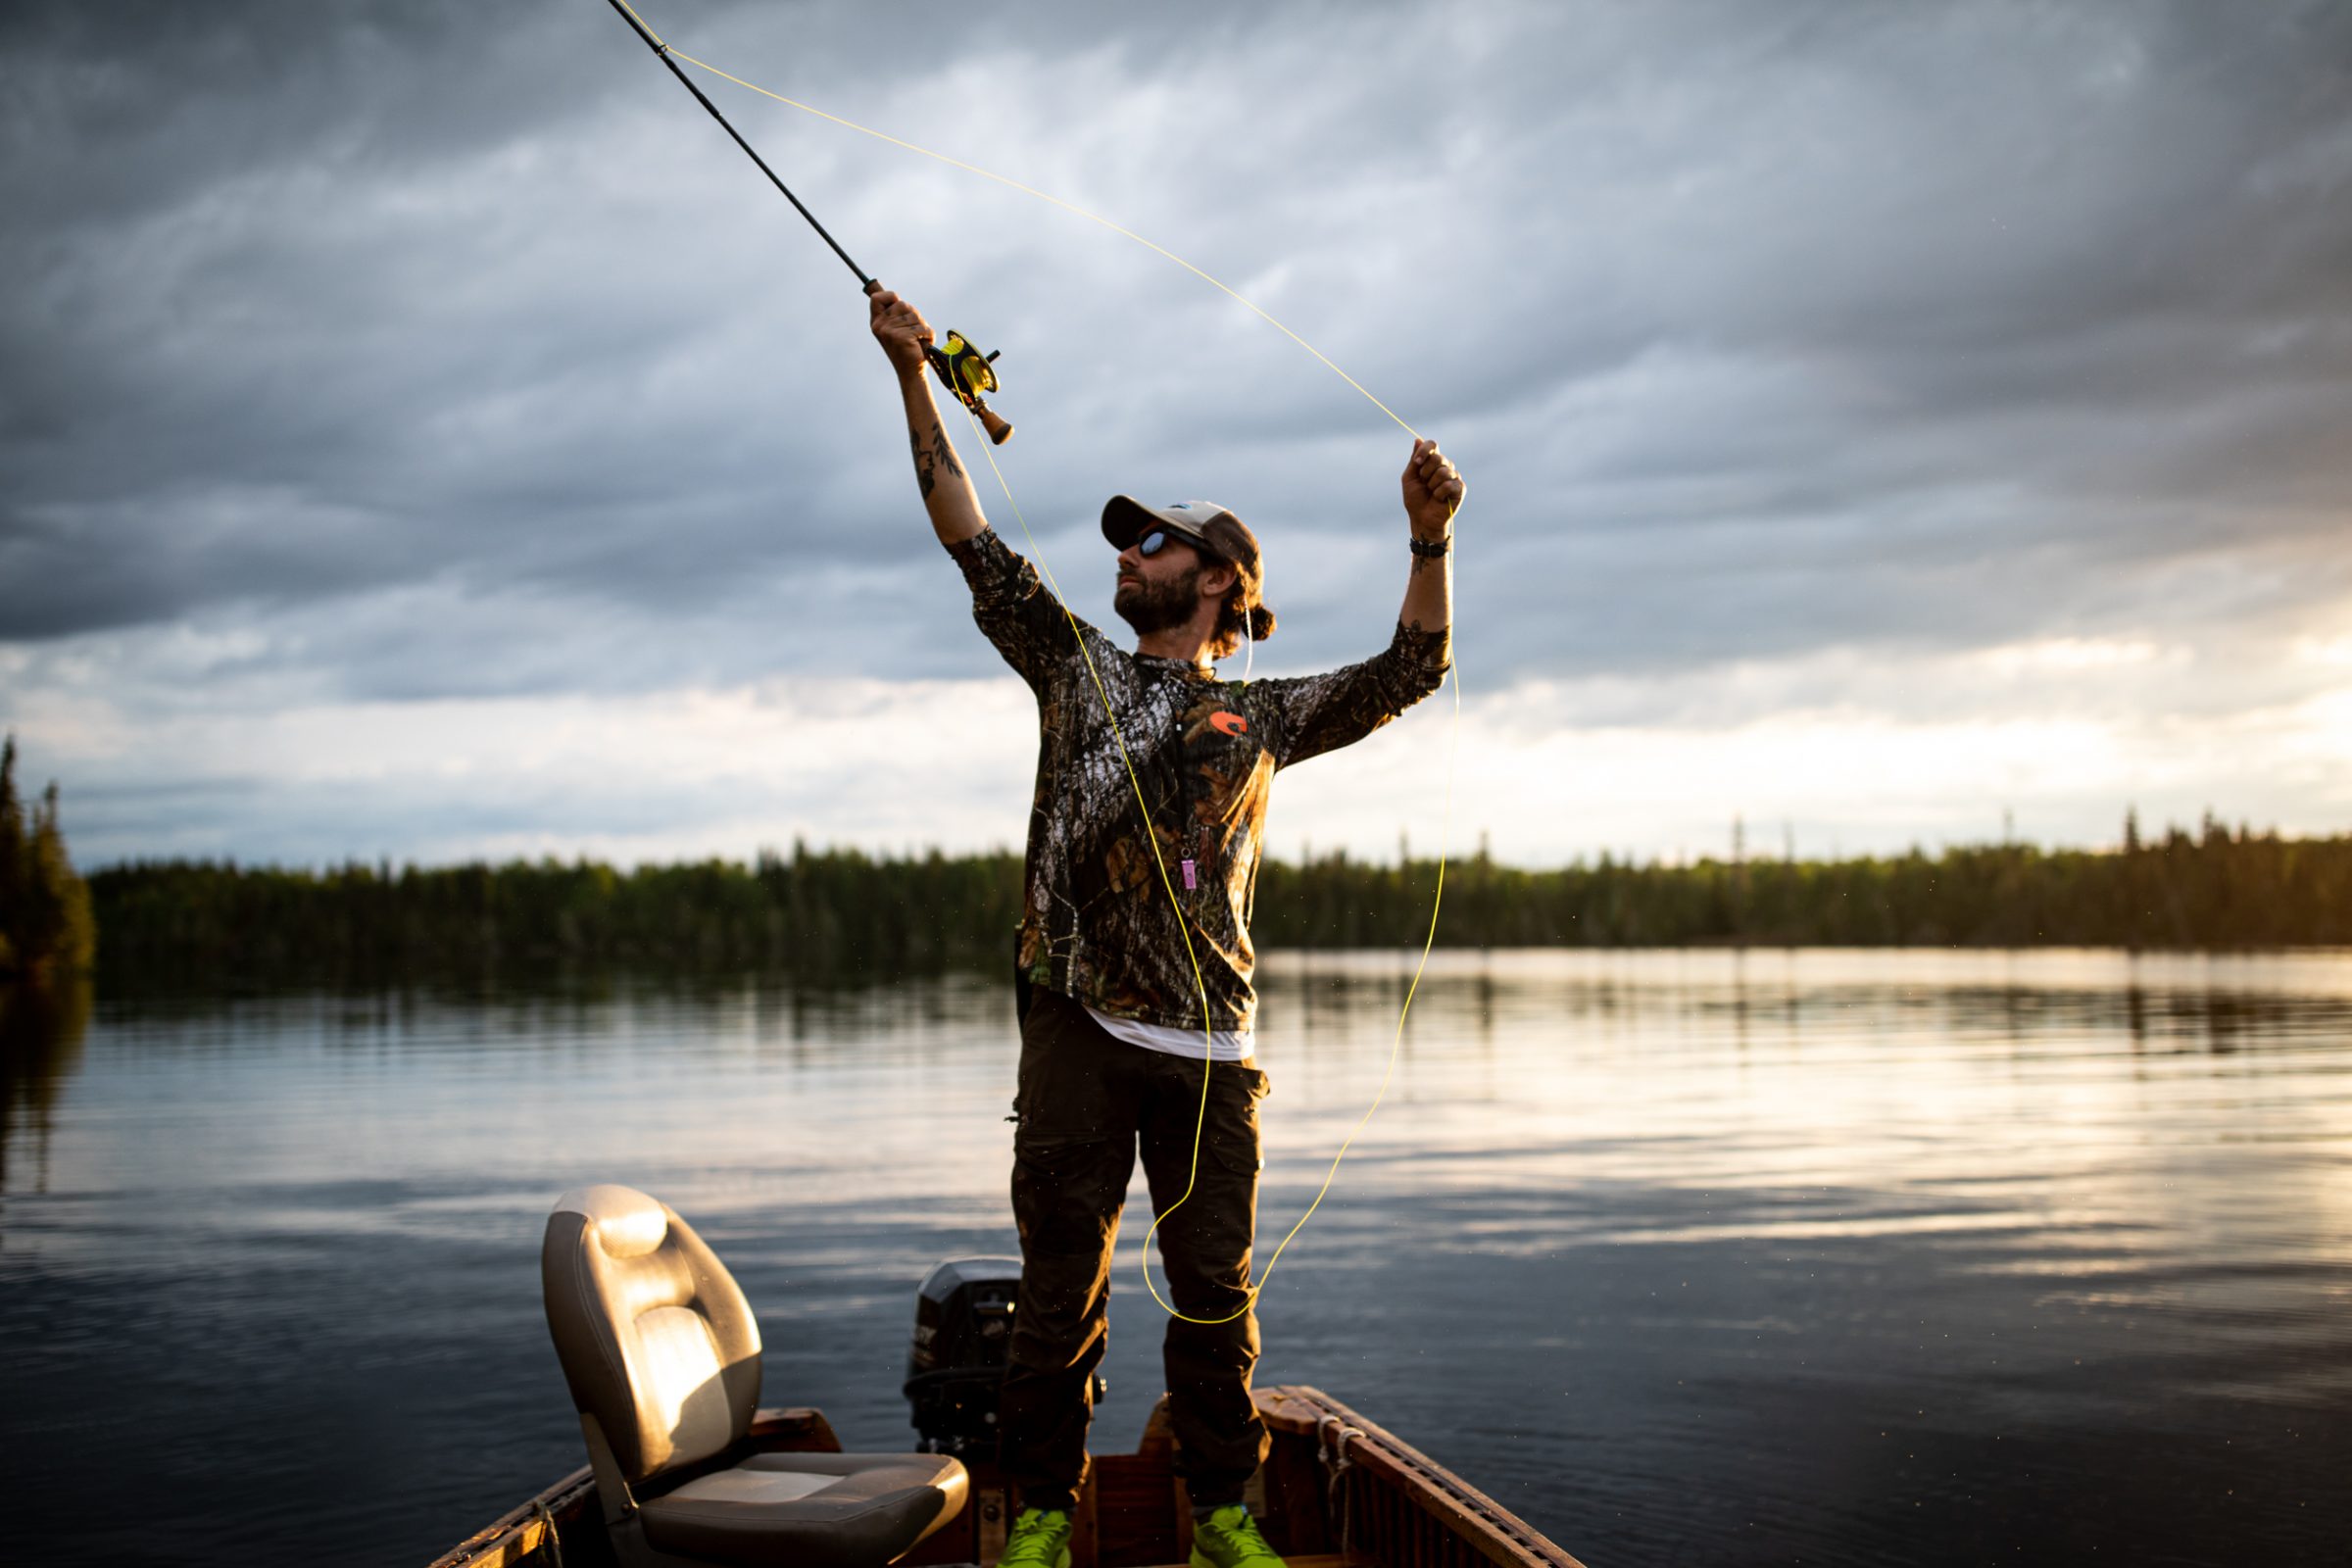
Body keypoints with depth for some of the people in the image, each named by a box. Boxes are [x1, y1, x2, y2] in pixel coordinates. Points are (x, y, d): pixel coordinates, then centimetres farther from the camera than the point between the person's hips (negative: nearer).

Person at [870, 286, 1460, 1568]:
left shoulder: (1262, 716, 13)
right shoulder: (1074, 667, 13)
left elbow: (1409, 674, 7)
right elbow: (972, 539, 9)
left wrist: (1428, 542, -8)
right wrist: (913, 378, 4)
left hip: (1208, 1041, 0)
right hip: (1076, 1027, 0)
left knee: (1214, 1287, 6)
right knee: (1060, 1280, 3)